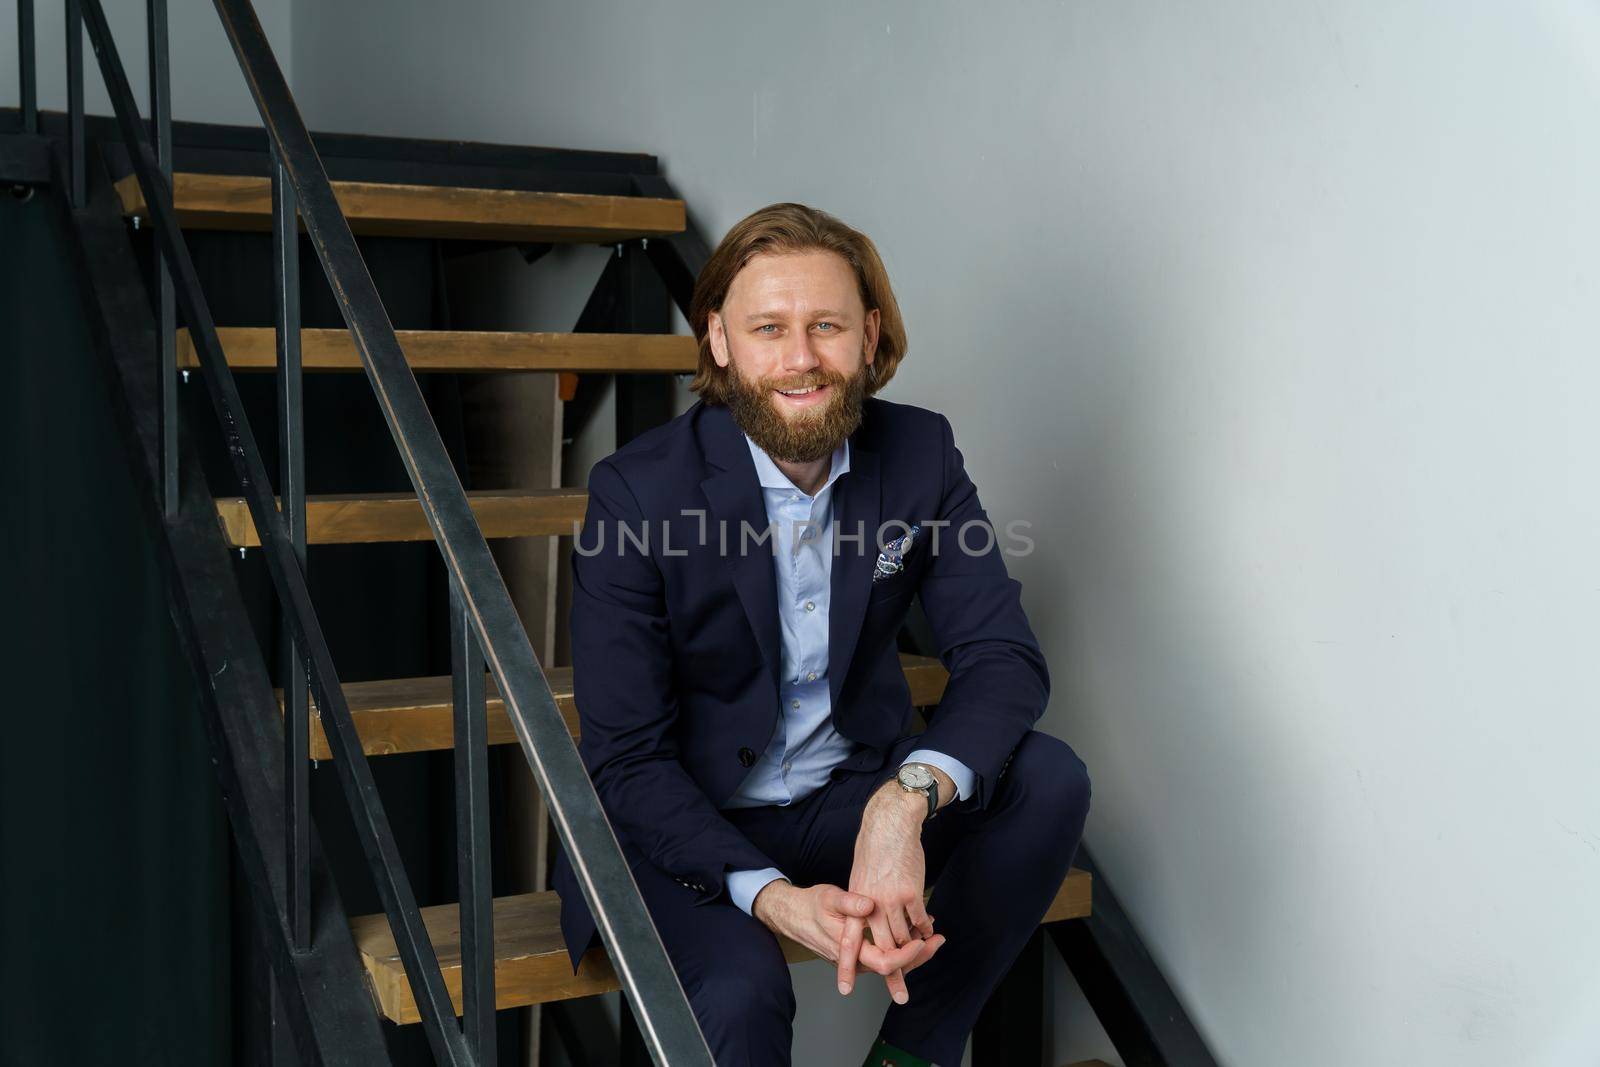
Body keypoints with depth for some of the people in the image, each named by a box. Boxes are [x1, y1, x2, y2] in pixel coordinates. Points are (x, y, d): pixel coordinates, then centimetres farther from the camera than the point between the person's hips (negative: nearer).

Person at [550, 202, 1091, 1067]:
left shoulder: (920, 453, -7)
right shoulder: (637, 491, -18)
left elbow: (1004, 659, -14)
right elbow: (626, 757, -18)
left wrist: (908, 798, -35)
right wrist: (770, 896, -34)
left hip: (853, 798, 5)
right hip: (688, 829, -4)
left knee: (1049, 779, -20)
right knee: (741, 994, -34)